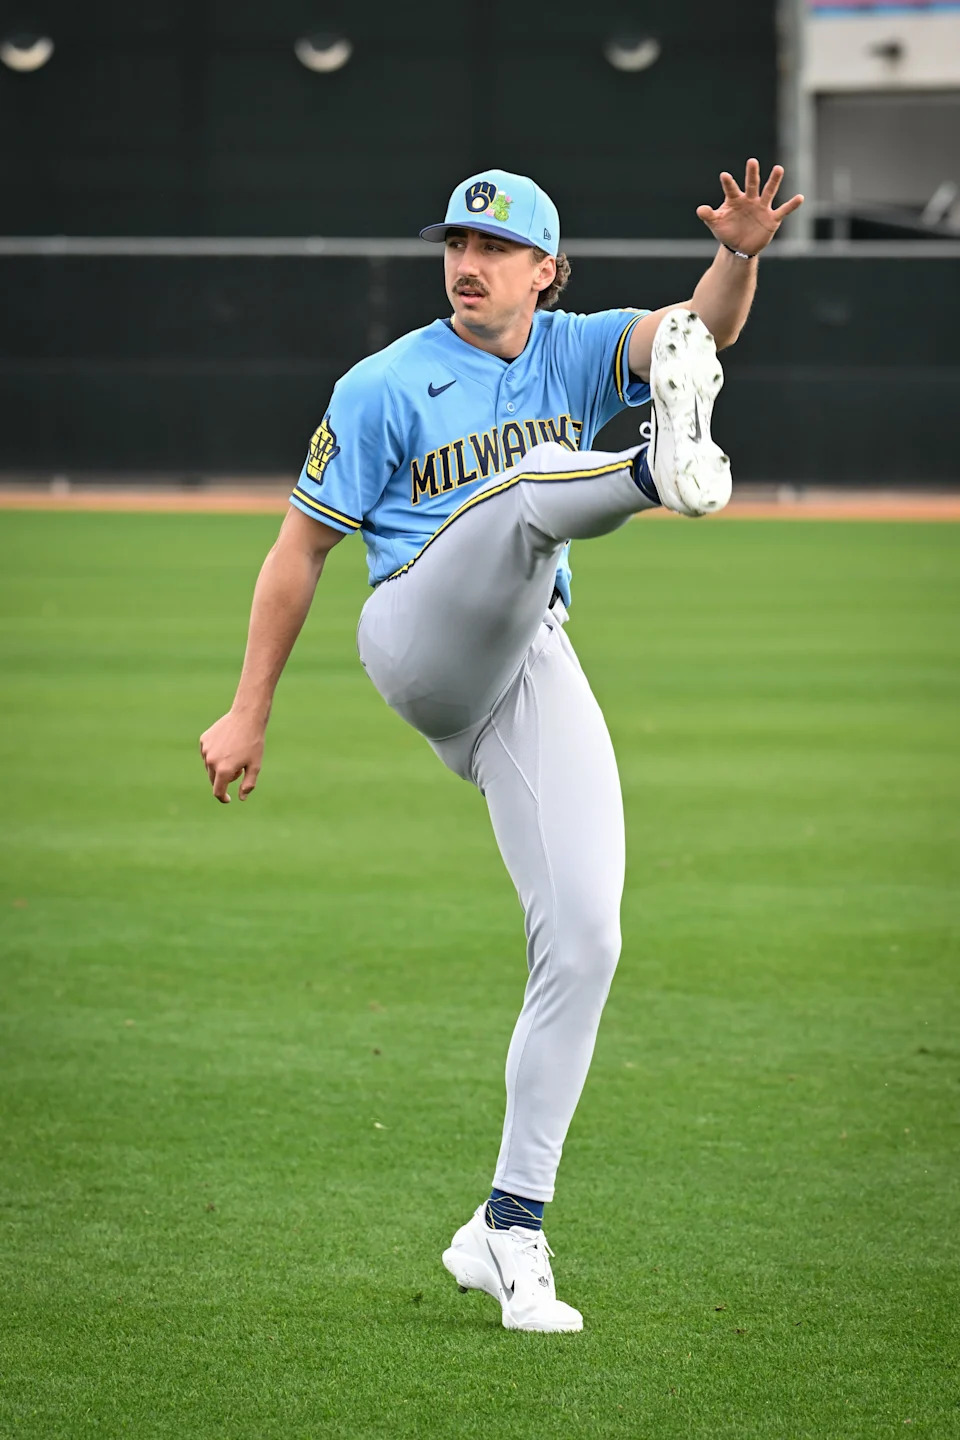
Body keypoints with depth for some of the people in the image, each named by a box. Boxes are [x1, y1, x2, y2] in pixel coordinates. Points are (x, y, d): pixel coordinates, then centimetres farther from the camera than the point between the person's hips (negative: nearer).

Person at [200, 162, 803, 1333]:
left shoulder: (578, 353, 14)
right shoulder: (387, 385, 6)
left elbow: (703, 330, -6)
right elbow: (299, 548, 7)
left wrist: (739, 256, -29)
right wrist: (247, 716, 4)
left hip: (538, 677, 3)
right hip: (418, 641, -3)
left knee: (583, 941, -8)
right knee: (527, 485, -29)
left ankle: (508, 1231, -2)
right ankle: (660, 474, -65)